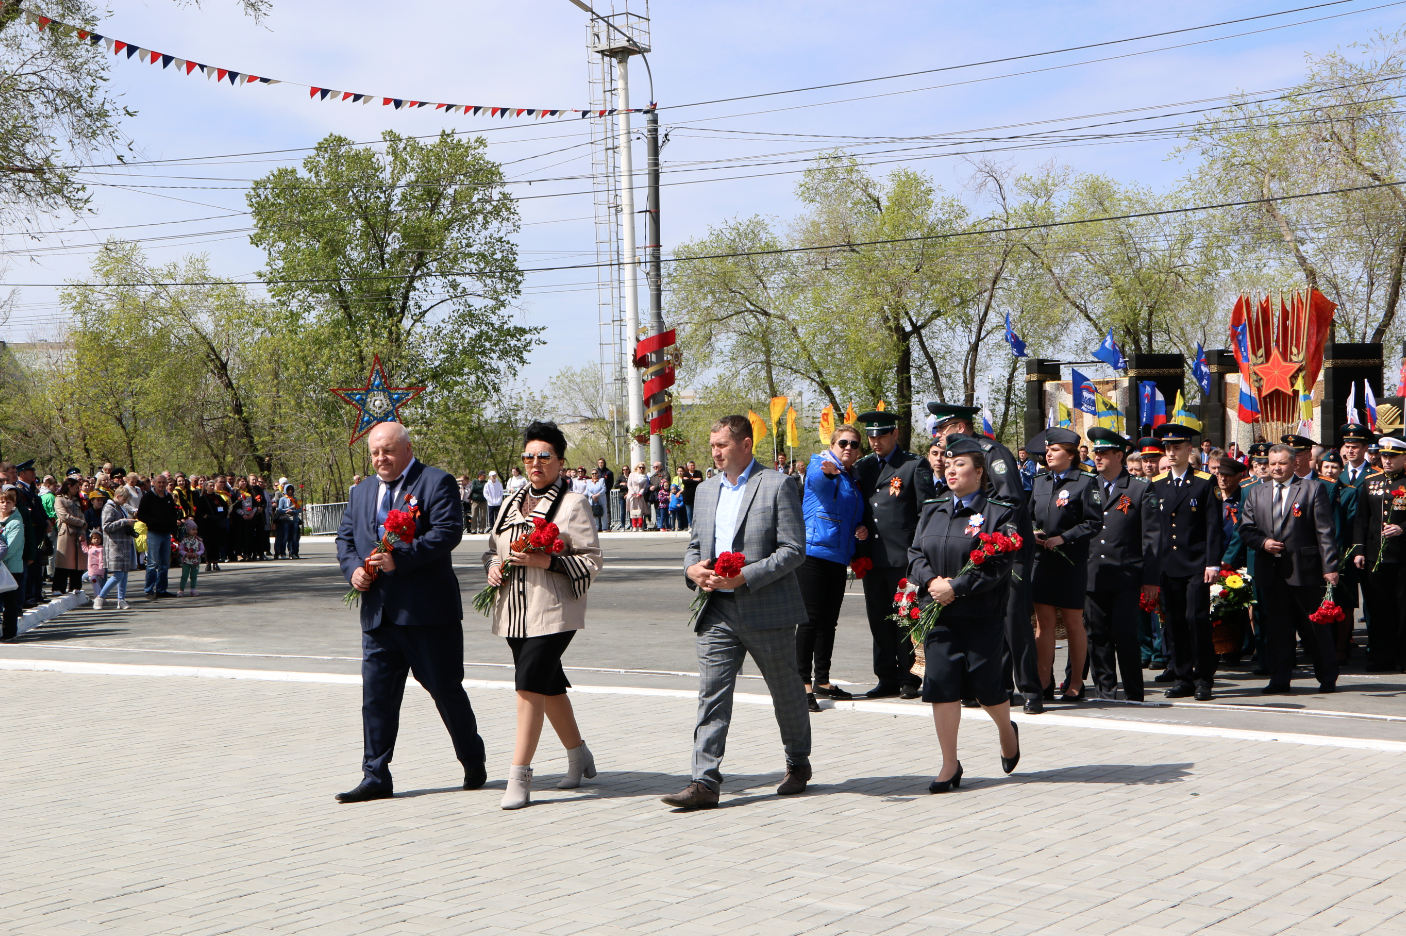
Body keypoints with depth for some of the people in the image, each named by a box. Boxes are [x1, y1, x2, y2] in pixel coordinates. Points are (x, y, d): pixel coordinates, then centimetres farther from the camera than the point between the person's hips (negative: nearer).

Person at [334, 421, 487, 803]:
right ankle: (375, 778, 9)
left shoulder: (437, 482, -3)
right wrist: (353, 568, -3)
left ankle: (474, 764, 22)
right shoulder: (362, 492, 18)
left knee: (445, 689, 4)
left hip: (427, 611, -5)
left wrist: (400, 559, -22)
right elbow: (344, 537, 18)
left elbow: (448, 531, -15)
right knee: (376, 695, 3)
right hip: (378, 612, 6)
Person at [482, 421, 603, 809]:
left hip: (552, 612, -7)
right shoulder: (514, 502, 16)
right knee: (549, 687, 14)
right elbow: (493, 547, 25)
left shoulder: (572, 504, -4)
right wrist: (493, 566, 2)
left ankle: (519, 777, -12)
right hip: (515, 612, 7)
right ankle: (578, 757, 31)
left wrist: (547, 562, -20)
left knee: (530, 686, -14)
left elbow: (591, 560, -8)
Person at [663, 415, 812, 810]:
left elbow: (794, 550, -12)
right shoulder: (706, 489, 14)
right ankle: (705, 781, -7)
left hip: (766, 611, -4)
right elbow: (694, 544, 21)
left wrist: (745, 577, -21)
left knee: (787, 692, 12)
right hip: (717, 611, 5)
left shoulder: (777, 486, -6)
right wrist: (692, 569, -3)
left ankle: (798, 763, 32)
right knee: (711, 694, -5)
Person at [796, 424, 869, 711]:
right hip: (813, 551, -7)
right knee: (812, 618, -9)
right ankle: (804, 683, -7)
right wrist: (829, 471, -53)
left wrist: (863, 529, 5)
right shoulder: (819, 464, -4)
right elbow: (819, 479, -29)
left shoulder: (854, 478, 17)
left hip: (839, 557, 7)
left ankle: (822, 681, 20)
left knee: (829, 621, 11)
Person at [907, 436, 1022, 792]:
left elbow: (1000, 564, -12)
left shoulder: (999, 511, -4)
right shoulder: (933, 510, 13)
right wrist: (931, 580, -10)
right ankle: (950, 765, 6)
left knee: (985, 683, 1)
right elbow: (915, 553, 10)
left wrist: (956, 587, -17)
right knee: (941, 685, -2)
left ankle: (1007, 730, 34)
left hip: (982, 616, -4)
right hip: (938, 613, 4)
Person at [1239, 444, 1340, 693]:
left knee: (1314, 626, 4)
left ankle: (1328, 678, 16)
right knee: (1276, 626, 5)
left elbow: (1325, 532, -4)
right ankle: (1279, 680, 11)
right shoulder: (1256, 493, 13)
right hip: (1270, 571, 3)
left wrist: (1330, 567, -10)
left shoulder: (1313, 489, 1)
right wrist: (1262, 542, -9)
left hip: (1304, 569, -3)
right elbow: (1245, 529, 12)